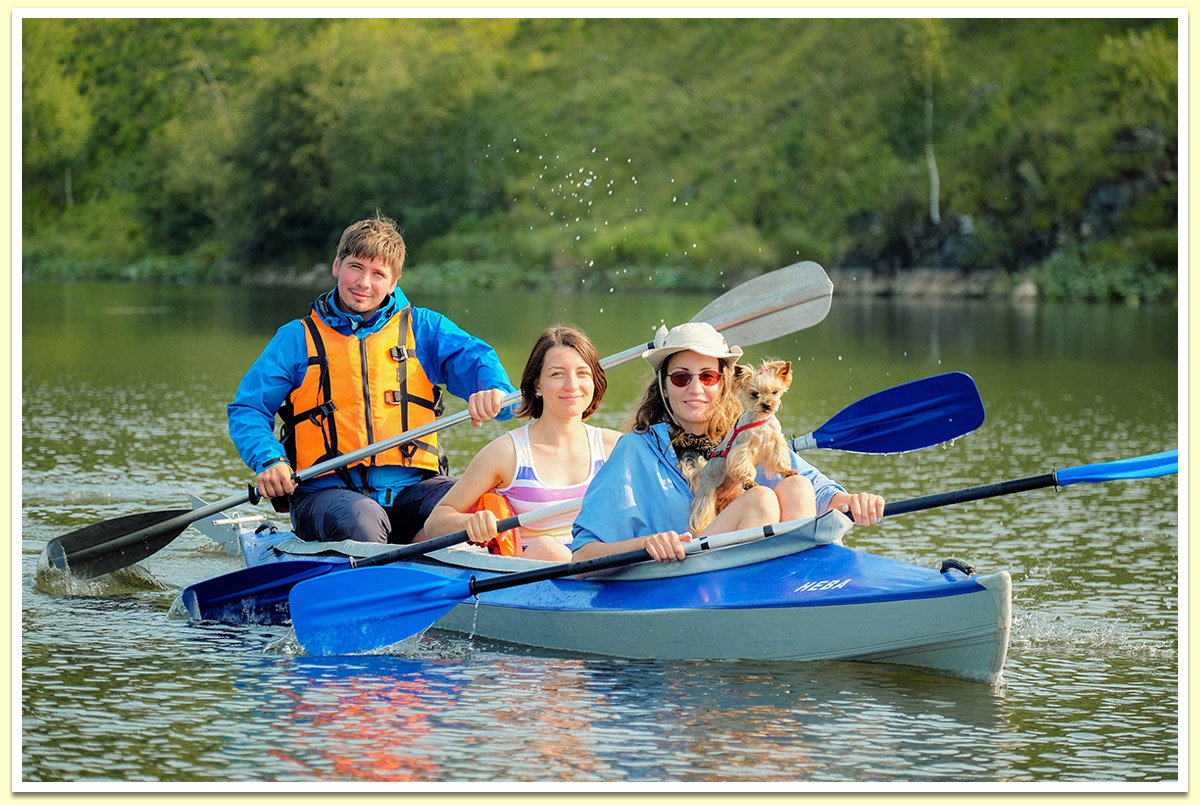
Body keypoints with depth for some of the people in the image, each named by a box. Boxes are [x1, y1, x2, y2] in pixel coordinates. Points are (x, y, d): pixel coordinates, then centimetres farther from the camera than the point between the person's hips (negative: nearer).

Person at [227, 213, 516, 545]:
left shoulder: (423, 328, 14)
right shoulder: (297, 339, 11)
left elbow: (475, 358, 0)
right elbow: (246, 410, 8)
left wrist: (493, 390, -25)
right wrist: (268, 460, -13)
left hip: (409, 489, 3)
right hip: (327, 490, -2)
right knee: (359, 522, -38)